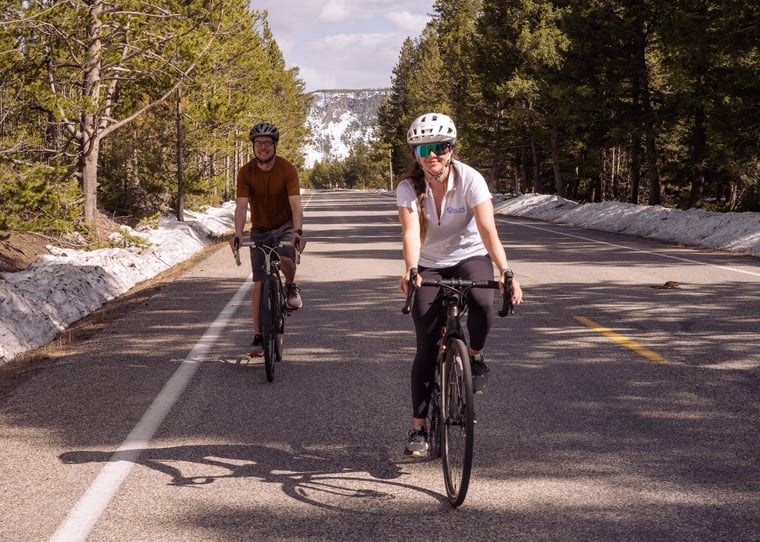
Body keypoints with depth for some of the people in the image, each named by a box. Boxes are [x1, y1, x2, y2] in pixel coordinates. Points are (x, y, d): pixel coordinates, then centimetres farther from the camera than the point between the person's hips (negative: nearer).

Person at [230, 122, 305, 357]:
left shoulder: (287, 170, -18)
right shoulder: (246, 172, -13)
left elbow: (295, 204, -27)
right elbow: (241, 205, -21)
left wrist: (298, 231, -44)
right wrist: (238, 233, -38)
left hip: (285, 226, -2)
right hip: (260, 229, 2)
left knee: (286, 258, -34)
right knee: (259, 283, -1)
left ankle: (291, 287, 1)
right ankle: (258, 337, 6)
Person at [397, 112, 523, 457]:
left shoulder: (470, 180, -21)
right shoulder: (409, 187, -17)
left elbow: (487, 229, -31)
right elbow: (411, 232, -31)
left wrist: (505, 271, -46)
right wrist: (411, 271, -50)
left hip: (469, 257, -1)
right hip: (430, 264, 1)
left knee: (482, 303, -35)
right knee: (427, 346, -7)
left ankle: (475, 357, -3)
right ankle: (418, 427, 3)